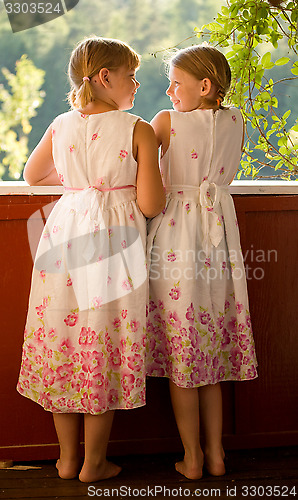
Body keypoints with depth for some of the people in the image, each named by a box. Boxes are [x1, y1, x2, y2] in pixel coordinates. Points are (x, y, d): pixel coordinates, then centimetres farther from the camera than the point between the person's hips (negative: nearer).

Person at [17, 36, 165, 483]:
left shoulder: (60, 127, 5)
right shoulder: (138, 131, -9)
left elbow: (32, 175, 22)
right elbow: (151, 205, -12)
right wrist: (142, 185, 9)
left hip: (65, 238, 4)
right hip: (114, 243, -4)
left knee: (62, 344, 13)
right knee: (106, 350, 6)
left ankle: (67, 458, 25)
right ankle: (93, 463, 18)